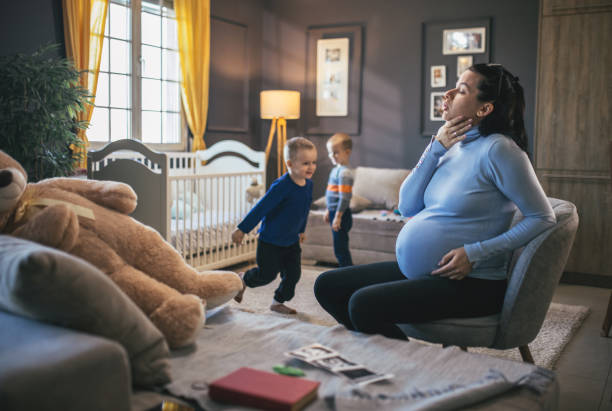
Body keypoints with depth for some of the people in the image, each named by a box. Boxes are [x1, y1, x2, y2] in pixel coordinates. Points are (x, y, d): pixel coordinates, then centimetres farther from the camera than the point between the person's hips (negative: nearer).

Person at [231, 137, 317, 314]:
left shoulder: (308, 184, -2)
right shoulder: (282, 185, -25)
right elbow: (261, 208, -22)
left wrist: (300, 230, 27)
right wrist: (242, 229, -18)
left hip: (291, 241, 7)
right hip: (270, 240, -7)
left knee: (293, 274, 7)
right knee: (267, 274, 2)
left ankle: (278, 302, 28)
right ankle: (242, 279, 31)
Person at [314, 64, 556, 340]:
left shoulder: (497, 149, -13)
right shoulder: (451, 146, 11)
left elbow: (543, 218, -12)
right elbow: (407, 206, 4)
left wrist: (476, 253, -18)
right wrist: (436, 148, -4)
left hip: (471, 284, -8)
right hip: (414, 271, 9)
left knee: (364, 304, -27)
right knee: (327, 286, 5)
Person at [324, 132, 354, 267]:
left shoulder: (345, 173, -18)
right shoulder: (335, 170, 13)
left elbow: (344, 197, -22)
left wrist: (338, 216, -22)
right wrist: (328, 210, 26)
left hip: (341, 215, -10)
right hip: (334, 212, 10)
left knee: (340, 249, -5)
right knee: (340, 248, 17)